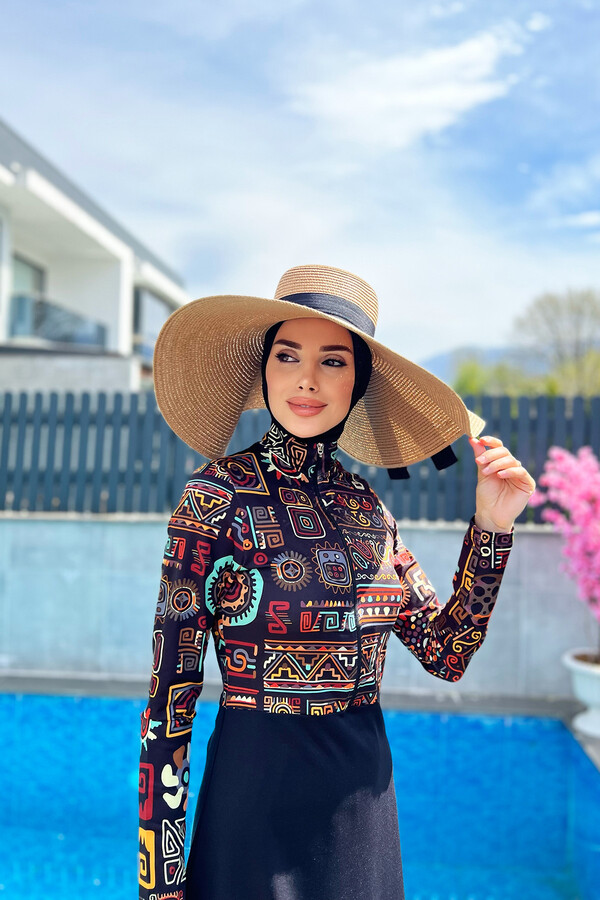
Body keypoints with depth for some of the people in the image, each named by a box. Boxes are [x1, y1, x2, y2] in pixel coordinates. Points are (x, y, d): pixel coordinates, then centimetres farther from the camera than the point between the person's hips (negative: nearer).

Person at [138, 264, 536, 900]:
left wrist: (492, 527, -7)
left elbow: (446, 655, 4)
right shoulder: (219, 494, -14)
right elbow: (170, 695, -13)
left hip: (363, 789, 5)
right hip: (256, 783, -5)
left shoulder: (366, 507, 2)